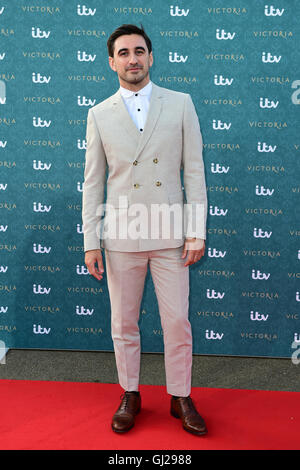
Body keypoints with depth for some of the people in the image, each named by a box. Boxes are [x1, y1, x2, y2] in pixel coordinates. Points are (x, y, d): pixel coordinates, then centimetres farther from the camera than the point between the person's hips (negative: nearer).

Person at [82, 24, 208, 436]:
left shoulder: (180, 104, 4)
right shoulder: (99, 114, 6)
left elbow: (194, 170, 2)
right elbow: (93, 182, 5)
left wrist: (197, 231, -4)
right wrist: (90, 242, 0)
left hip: (170, 233, 0)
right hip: (121, 235, 1)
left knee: (178, 322, 7)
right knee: (123, 323, 11)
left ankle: (181, 398, 27)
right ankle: (130, 395, 31)